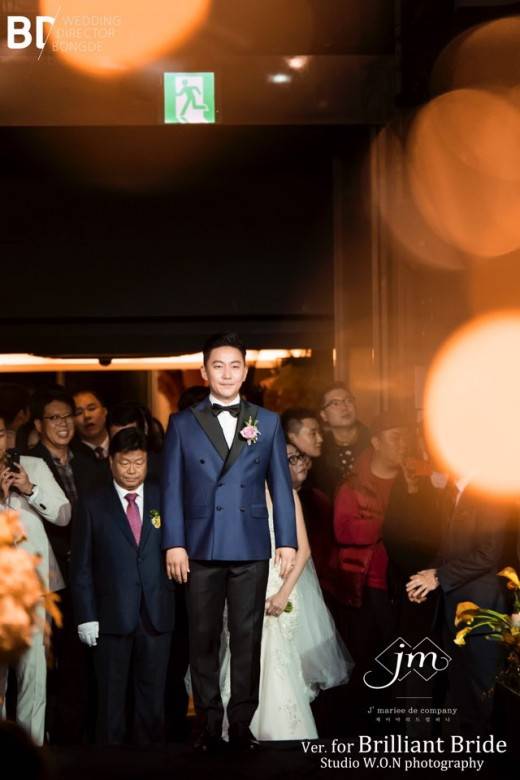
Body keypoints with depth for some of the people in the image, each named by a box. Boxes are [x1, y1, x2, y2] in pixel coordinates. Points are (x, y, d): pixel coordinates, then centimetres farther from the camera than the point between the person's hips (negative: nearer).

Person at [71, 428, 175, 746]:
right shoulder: (93, 505, 3)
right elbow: (81, 566, 2)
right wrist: (86, 617, -4)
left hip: (157, 614, 1)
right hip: (112, 615, -1)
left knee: (153, 693, 7)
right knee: (112, 695, 5)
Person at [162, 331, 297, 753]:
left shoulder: (268, 423, 8)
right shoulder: (183, 423, 6)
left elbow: (281, 485, 6)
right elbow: (172, 488, 3)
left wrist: (288, 541, 1)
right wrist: (174, 544, -5)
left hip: (251, 548, 0)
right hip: (201, 548, 0)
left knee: (247, 640, 4)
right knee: (203, 640, 5)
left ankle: (242, 724, 11)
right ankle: (209, 725, 13)